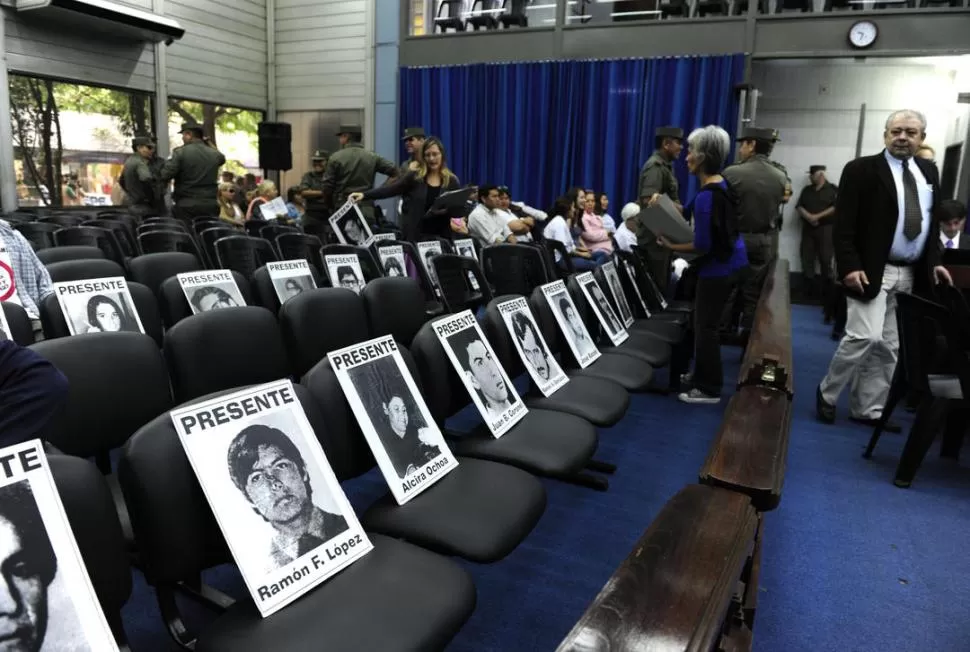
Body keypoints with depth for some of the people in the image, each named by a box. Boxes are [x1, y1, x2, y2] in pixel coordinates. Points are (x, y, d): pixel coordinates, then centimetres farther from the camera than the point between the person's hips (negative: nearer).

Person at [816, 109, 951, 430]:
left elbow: (931, 221, 19)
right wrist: (850, 266, -20)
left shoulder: (928, 171, 13)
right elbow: (843, 225, -11)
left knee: (889, 347, 8)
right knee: (866, 337, -16)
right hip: (872, 270, -6)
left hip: (911, 274, 6)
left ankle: (868, 409, 18)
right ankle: (826, 393, 5)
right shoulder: (861, 169, -6)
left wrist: (935, 261, 8)